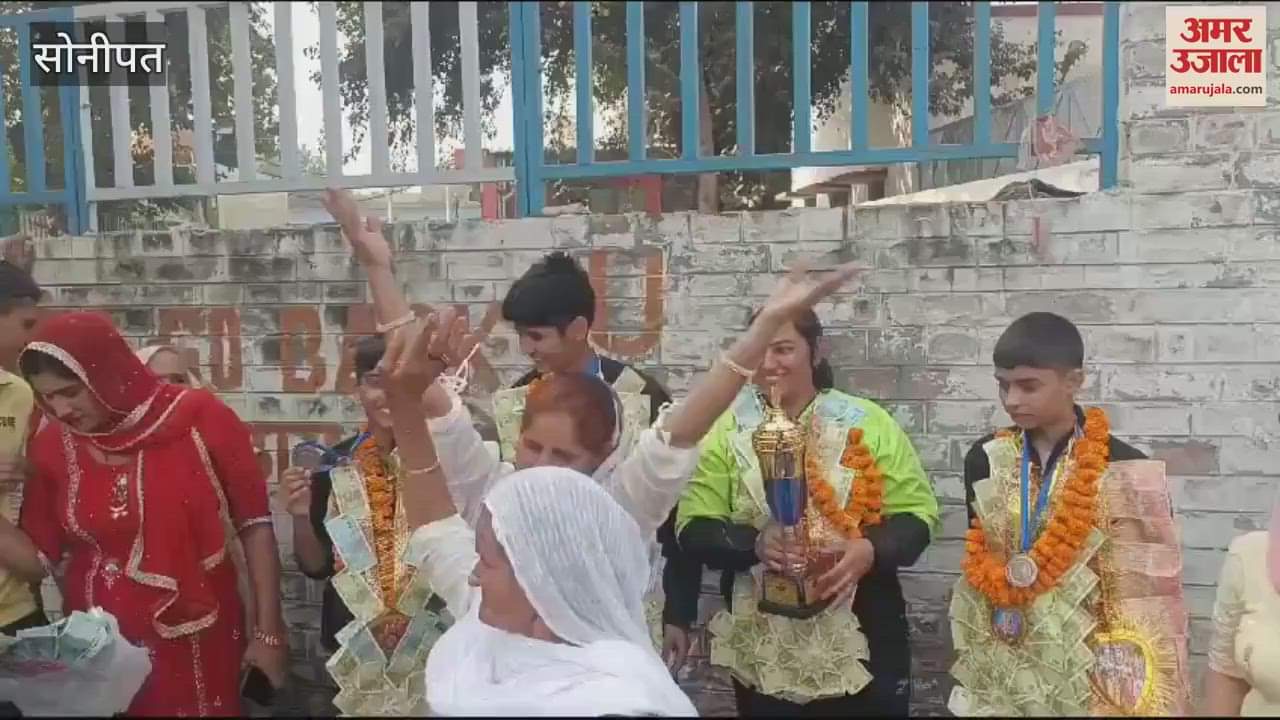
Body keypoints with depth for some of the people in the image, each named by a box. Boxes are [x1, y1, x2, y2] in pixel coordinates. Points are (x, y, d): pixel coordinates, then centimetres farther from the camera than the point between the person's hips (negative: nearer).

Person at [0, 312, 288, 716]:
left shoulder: (200, 418, -13)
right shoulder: (54, 446, -2)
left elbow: (255, 526, -7)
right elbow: (38, 561, 5)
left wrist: (269, 632, -7)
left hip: (201, 646, -3)